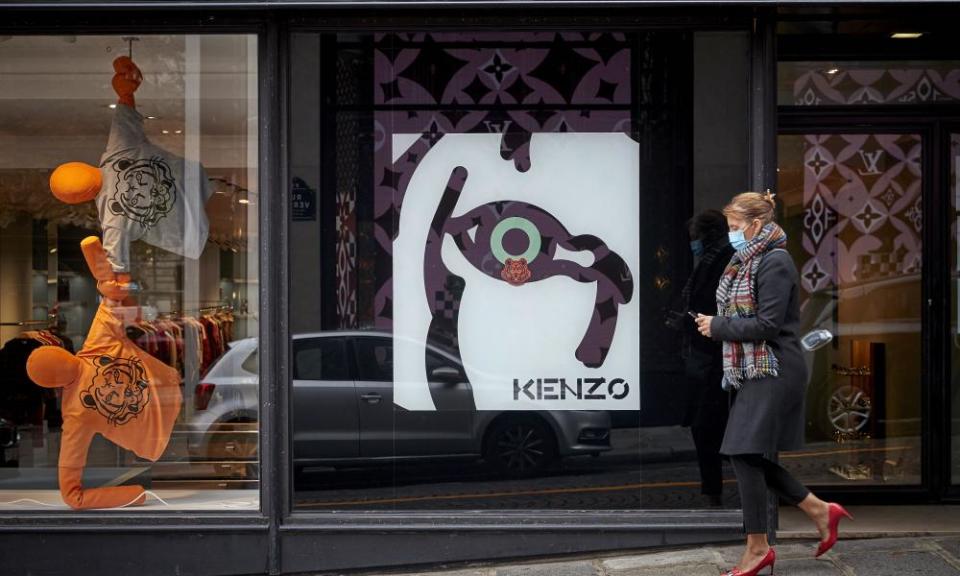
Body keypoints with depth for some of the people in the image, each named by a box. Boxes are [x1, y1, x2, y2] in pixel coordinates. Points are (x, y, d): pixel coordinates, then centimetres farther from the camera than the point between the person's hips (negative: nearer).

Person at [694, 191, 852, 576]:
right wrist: (715, 325, 3)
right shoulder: (746, 262, 14)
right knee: (754, 457, 10)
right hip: (753, 372, 9)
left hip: (773, 373, -9)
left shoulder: (774, 262, -14)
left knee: (745, 454, -8)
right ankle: (821, 511, 22)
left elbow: (768, 324, -19)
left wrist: (718, 327, -13)